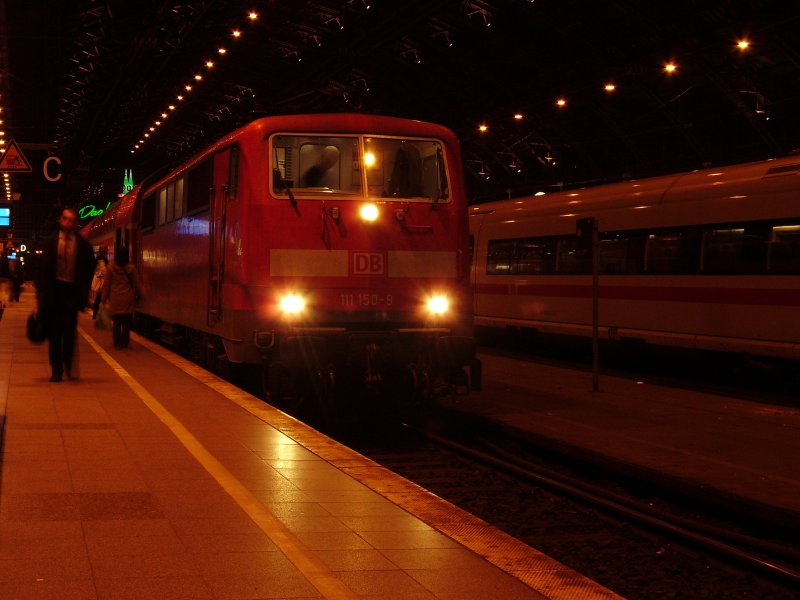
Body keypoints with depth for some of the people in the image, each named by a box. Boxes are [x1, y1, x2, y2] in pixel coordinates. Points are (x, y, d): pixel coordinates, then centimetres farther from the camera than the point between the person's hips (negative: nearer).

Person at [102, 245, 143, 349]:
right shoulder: (131, 268, -4)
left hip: (115, 298, 0)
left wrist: (105, 298, 10)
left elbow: (107, 284, 2)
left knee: (116, 322, 7)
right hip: (128, 298, 0)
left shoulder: (111, 267, -4)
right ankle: (125, 342, 10)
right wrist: (139, 295, 15)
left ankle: (117, 343, 7)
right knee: (126, 322, 8)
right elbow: (137, 283, 3)